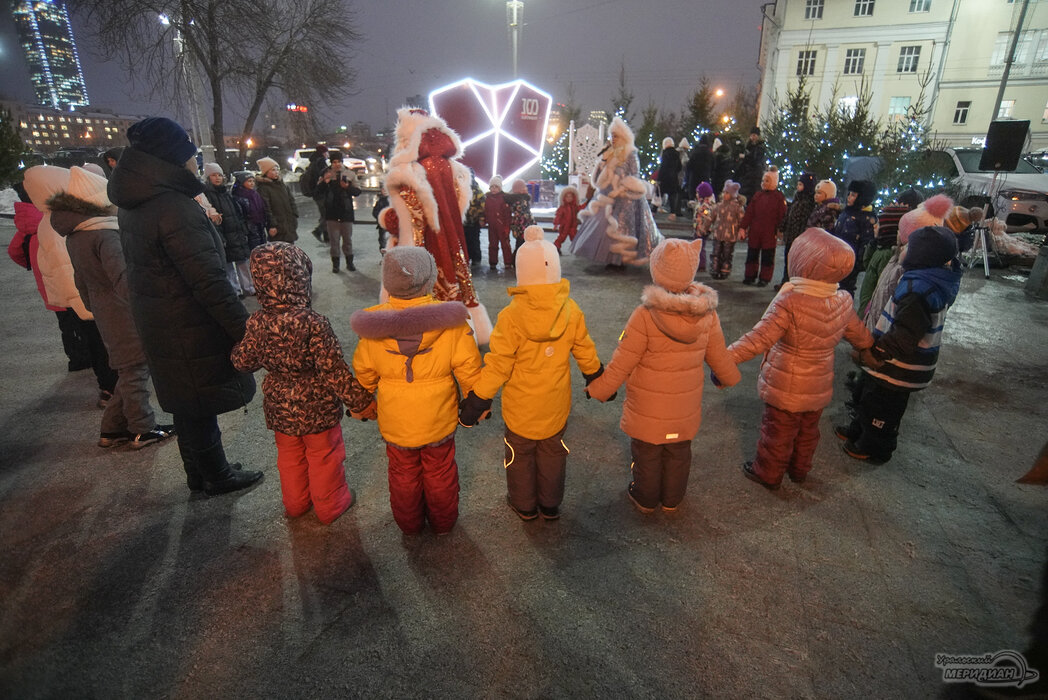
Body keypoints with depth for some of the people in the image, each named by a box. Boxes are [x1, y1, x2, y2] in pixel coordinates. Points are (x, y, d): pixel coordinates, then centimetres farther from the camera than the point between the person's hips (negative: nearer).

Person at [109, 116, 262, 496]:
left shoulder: (132, 207, 7)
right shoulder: (176, 209, -24)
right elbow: (210, 283, -28)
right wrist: (247, 332, -24)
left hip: (157, 328, 9)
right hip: (192, 333, -9)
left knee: (188, 406, 21)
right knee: (201, 406, 8)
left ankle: (199, 474, 37)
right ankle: (217, 477, 26)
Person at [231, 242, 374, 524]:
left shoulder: (258, 322, -13)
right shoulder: (313, 324, -28)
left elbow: (243, 361, 1)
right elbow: (333, 370, -25)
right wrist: (361, 401, -16)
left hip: (279, 406, 5)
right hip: (317, 407, -5)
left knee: (289, 456, 25)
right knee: (324, 458, 17)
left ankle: (295, 503, 45)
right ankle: (330, 506, 36)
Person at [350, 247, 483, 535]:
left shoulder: (374, 323, -15)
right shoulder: (449, 319, -21)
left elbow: (363, 372, -3)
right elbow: (467, 367, -15)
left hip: (395, 419, 1)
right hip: (439, 417, -1)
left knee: (403, 474, 24)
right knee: (440, 473, 22)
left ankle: (409, 525, 46)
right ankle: (443, 522, 44)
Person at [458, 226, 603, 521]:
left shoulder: (511, 317, -23)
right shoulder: (571, 311, -12)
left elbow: (497, 366, -19)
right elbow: (585, 352, 2)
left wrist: (477, 400, -7)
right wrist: (596, 378, 20)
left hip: (521, 406, -3)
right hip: (556, 404, 3)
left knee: (520, 454, 20)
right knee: (552, 452, 23)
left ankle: (524, 506, 39)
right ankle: (551, 506, 40)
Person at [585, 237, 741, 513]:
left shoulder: (645, 316, -28)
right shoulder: (707, 313, -14)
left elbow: (621, 365, -21)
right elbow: (718, 356, 2)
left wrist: (597, 389, -4)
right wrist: (730, 377, 24)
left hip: (648, 410, -4)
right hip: (685, 409, 4)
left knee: (647, 456, 19)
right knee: (678, 454, 25)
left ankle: (645, 500, 42)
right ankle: (672, 500, 47)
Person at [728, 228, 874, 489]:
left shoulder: (789, 301, -30)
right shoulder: (844, 301, -8)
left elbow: (759, 339, -31)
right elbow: (858, 334, 10)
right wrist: (868, 347, 32)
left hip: (786, 388, -6)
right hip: (819, 386, 6)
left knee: (778, 431, 14)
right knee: (808, 431, 26)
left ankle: (768, 474, 34)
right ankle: (799, 470, 46)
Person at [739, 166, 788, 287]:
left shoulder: (779, 197, -2)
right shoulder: (758, 195, 10)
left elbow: (782, 216, -5)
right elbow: (749, 212, 8)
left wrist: (780, 231, -11)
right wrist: (743, 227, 2)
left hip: (769, 233, -4)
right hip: (754, 232, 4)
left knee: (767, 257, 4)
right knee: (752, 254, 10)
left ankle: (764, 279, 12)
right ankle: (750, 276, 21)